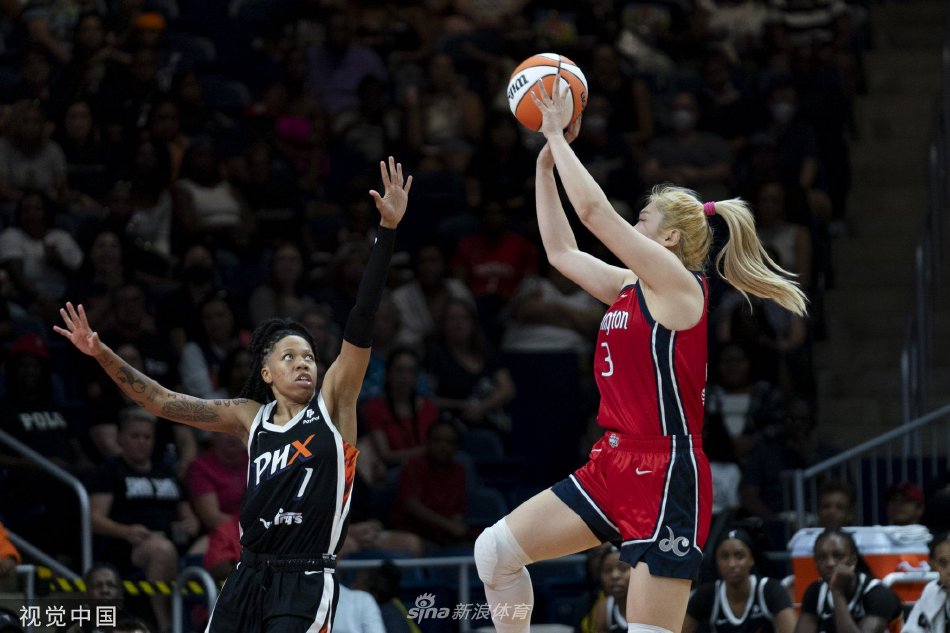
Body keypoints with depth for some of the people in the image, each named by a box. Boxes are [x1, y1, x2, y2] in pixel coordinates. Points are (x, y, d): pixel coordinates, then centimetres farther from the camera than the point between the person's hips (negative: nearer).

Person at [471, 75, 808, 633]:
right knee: (496, 550, 2)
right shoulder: (631, 287, 14)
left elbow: (592, 208, -15)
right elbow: (561, 250, 23)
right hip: (615, 464, 9)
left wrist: (557, 134, -5)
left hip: (666, 473, -9)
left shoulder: (678, 283, -10)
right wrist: (547, 162, 20)